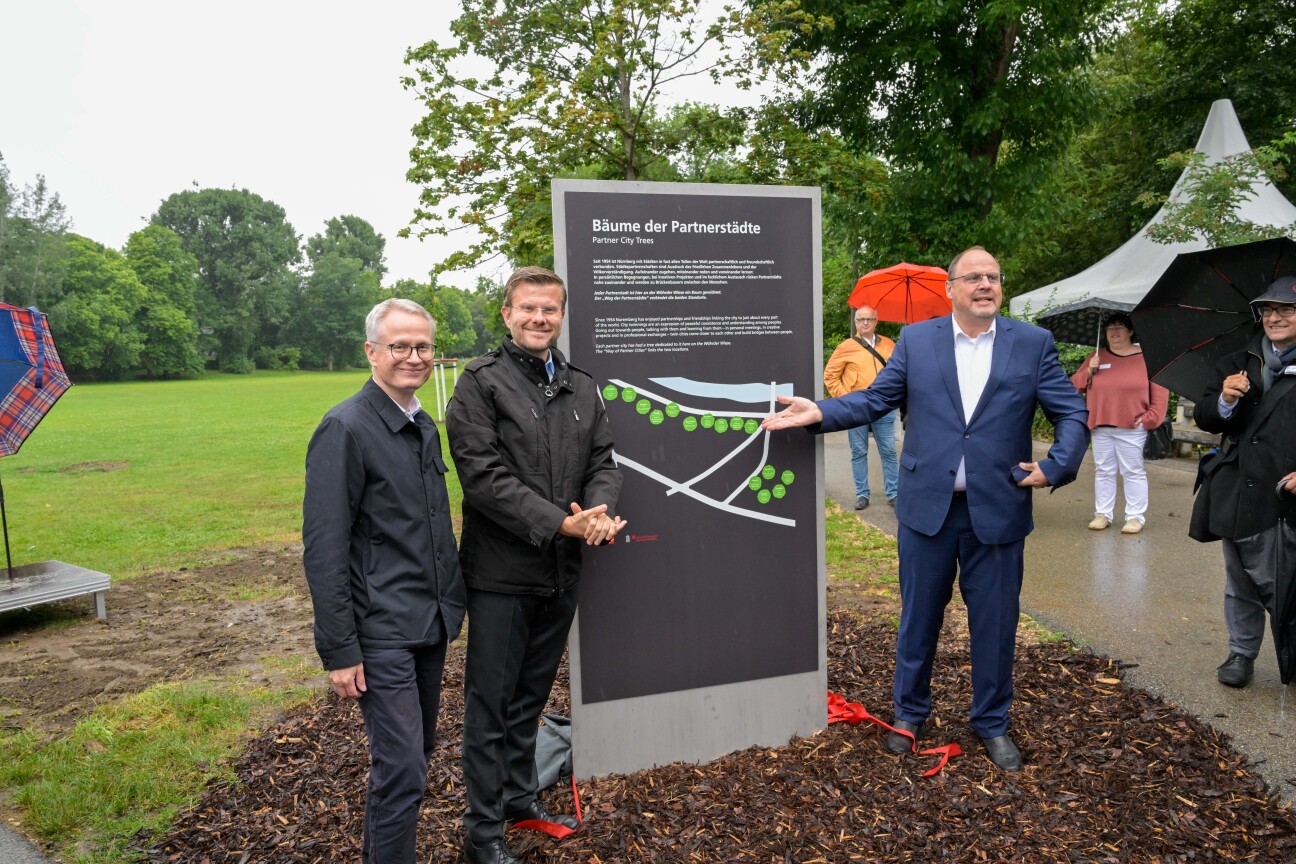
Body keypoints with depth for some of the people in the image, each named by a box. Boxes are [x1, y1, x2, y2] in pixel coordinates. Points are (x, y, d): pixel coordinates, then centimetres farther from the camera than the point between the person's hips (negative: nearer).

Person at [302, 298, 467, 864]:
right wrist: (339, 651, -17)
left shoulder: (425, 427, 10)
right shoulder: (345, 429, -15)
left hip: (431, 624, 8)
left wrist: (450, 603, 15)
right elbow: (324, 550, -17)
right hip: (382, 631, -8)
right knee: (402, 769, -5)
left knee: (415, 755, 20)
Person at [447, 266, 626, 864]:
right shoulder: (480, 383, -10)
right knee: (490, 702, 7)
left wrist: (602, 512, -14)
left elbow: (602, 462, 8)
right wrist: (559, 523, -23)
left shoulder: (581, 388, 10)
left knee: (532, 694, 21)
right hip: (501, 573, -6)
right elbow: (483, 475, -18)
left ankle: (519, 796, 40)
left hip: (562, 572, 6)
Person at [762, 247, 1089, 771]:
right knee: (919, 616, 13)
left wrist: (1055, 467, -12)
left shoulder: (1034, 344, 3)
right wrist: (820, 412, -10)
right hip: (927, 508, 0)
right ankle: (909, 713, 33)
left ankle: (992, 723, 33)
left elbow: (1072, 414, 3)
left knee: (995, 623, 11)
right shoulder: (916, 340, 3)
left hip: (997, 511, 0)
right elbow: (875, 399, 4)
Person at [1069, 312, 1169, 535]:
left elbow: (1160, 389, -1)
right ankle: (1103, 514, 15)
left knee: (1133, 472, 1)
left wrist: (1150, 417, -8)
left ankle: (1135, 516, 7)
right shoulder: (1096, 357, 12)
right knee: (1103, 471, 8)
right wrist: (1089, 371, -7)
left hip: (1132, 428, -4)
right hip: (1100, 426, 4)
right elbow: (1075, 385, 11)